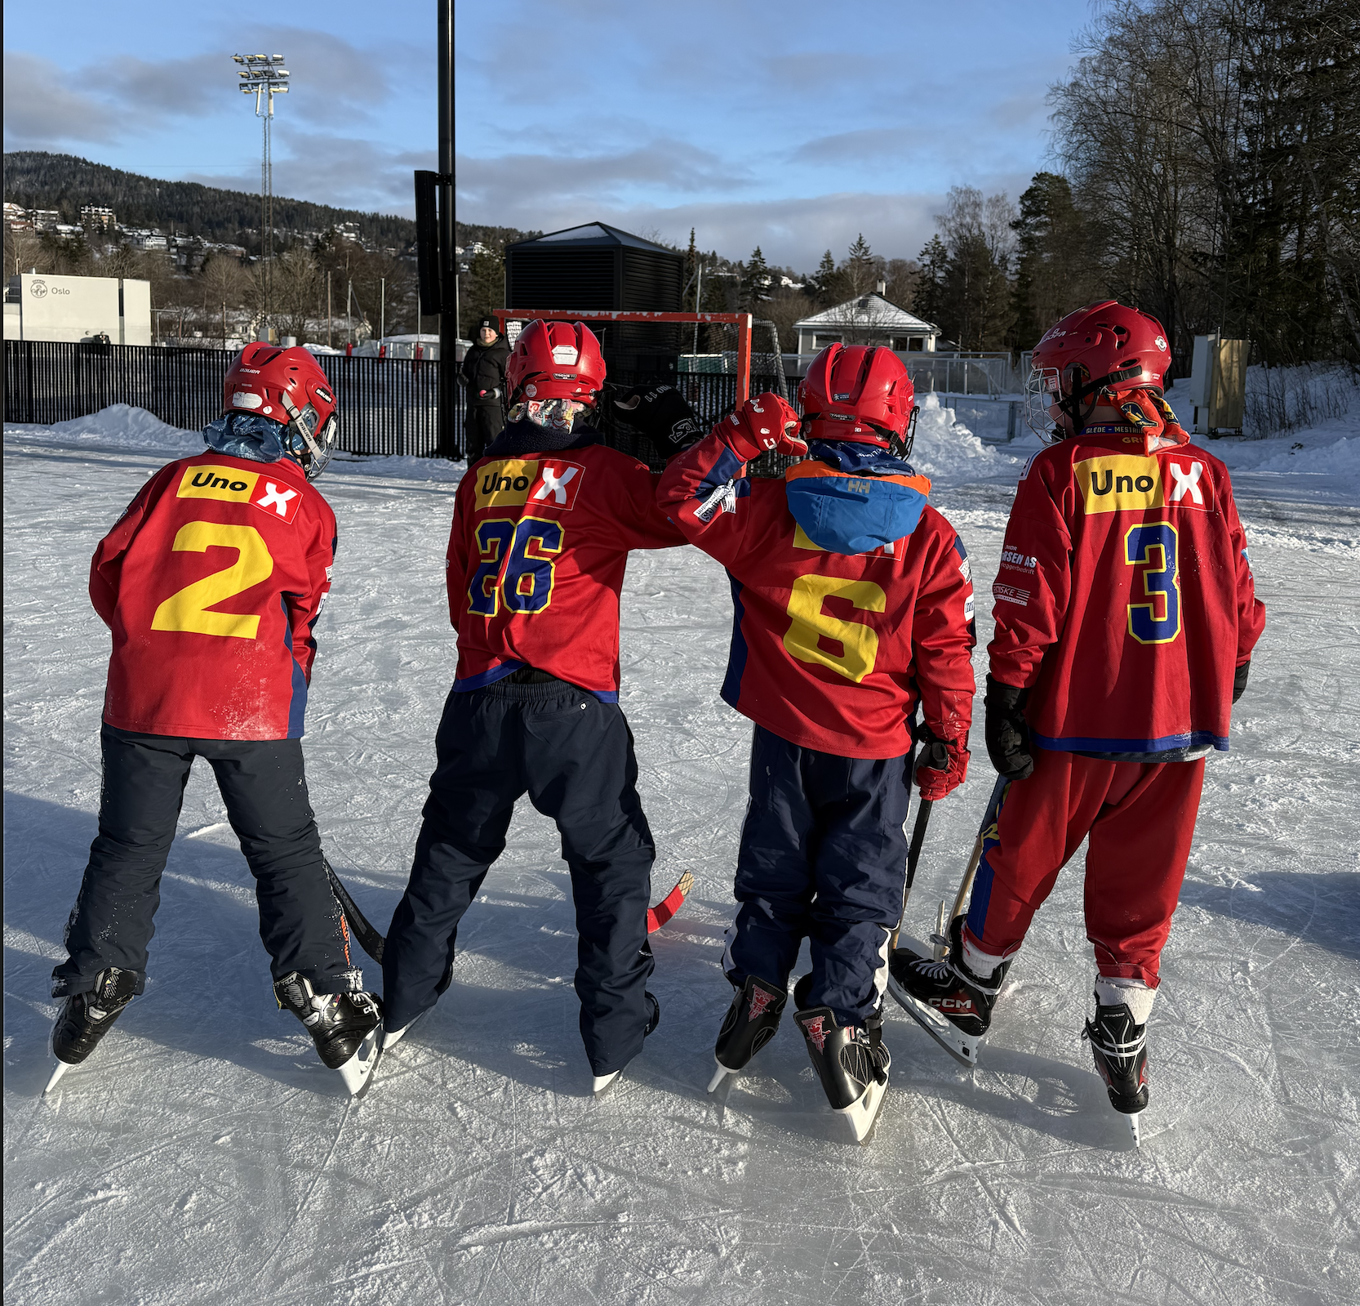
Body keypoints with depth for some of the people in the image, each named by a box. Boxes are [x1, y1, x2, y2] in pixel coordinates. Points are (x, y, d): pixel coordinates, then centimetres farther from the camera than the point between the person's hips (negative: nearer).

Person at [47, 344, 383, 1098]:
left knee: (128, 846, 17)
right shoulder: (306, 508, 2)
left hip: (144, 690, 2)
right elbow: (301, 613, 9)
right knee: (286, 851, 8)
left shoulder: (175, 480, 7)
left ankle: (92, 991, 25)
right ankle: (326, 999, 9)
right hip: (250, 703, -2)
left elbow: (109, 575, 8)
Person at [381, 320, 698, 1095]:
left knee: (451, 852, 22)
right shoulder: (602, 472, -8)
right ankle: (614, 1038, 15)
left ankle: (400, 1001, 37)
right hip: (574, 706, -4)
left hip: (480, 702, 5)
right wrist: (672, 439, 10)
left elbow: (461, 593, 15)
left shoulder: (481, 477, 8)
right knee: (614, 862, 11)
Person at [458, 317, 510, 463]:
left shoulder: (503, 353, -2)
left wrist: (496, 392, -18)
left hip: (493, 404, -6)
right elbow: (462, 372, 26)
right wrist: (462, 379, 2)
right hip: (473, 403, 6)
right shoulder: (473, 351, 17)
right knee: (473, 444, 11)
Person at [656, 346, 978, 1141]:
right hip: (874, 748, -1)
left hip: (783, 736, 2)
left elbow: (686, 499, 1)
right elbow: (947, 652, -6)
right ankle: (840, 1021, 9)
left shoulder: (771, 509, -10)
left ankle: (754, 994, 25)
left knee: (774, 873, 19)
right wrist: (948, 741, 4)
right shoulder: (930, 537, -10)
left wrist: (741, 437, -2)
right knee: (859, 887, 11)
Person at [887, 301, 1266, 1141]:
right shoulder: (1205, 474, 3)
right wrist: (1226, 683, 22)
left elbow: (1029, 605, -12)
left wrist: (1005, 700, -6)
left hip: (1076, 722, -3)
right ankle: (1125, 1043, 21)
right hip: (1181, 726, 4)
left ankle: (972, 988, 33)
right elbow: (1238, 598, 9)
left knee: (1023, 861, 15)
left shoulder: (1060, 474, -10)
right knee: (1142, 889, 14)